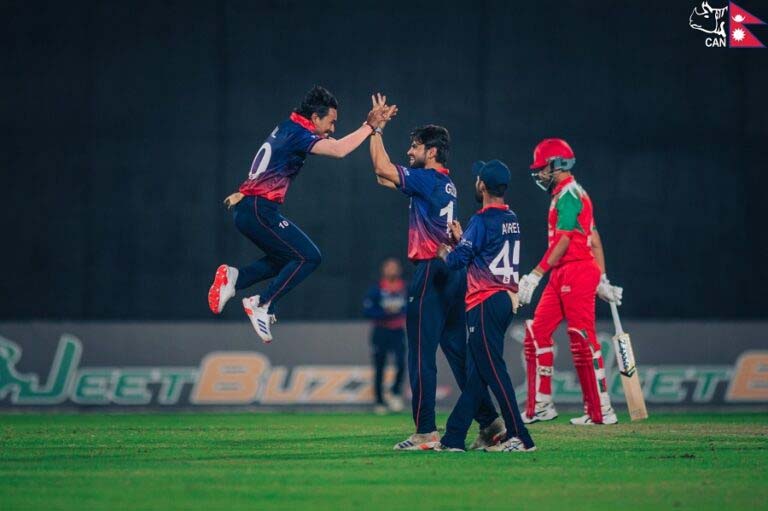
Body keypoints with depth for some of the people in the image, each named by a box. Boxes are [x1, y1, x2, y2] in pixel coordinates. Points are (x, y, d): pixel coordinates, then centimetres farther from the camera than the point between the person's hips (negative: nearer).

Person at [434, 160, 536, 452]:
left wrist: (444, 251, 7)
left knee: (492, 370, -10)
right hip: (507, 300, 9)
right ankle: (453, 437, 13)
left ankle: (519, 437, -15)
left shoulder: (482, 220, -12)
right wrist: (461, 238, 25)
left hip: (486, 303, -9)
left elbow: (457, 260, -13)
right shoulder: (512, 219, 14)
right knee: (476, 372, 10)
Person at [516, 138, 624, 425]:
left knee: (582, 341, -9)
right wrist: (602, 280, 19)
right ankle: (540, 406, 10)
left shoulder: (568, 194, -10)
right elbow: (594, 239, 20)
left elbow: (563, 241, -18)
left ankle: (601, 412, -6)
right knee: (537, 334, 8)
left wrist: (536, 274, -20)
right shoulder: (575, 194, 21)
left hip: (577, 272, -10)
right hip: (562, 277, 10)